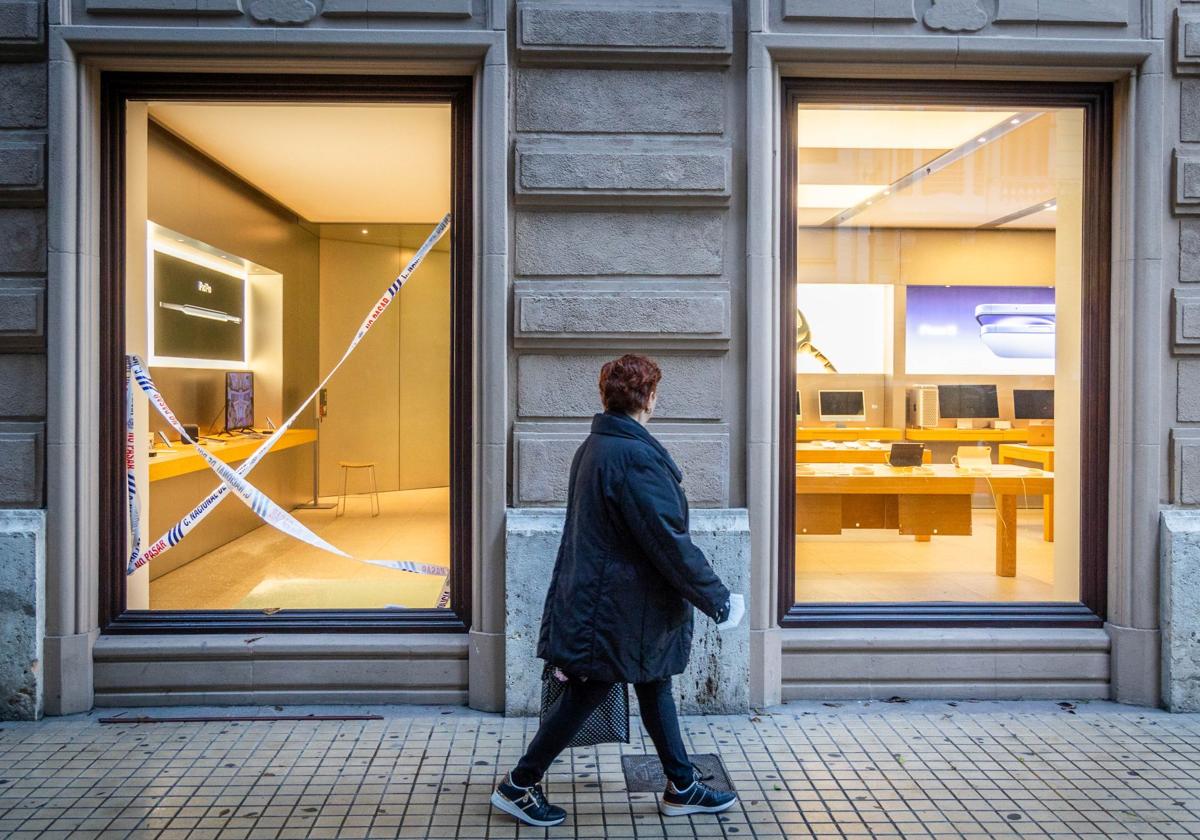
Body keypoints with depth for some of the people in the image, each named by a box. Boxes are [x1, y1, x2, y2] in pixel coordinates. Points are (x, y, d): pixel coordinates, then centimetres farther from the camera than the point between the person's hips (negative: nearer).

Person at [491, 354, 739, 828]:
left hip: (597, 598, 10)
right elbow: (667, 540, -23)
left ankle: (682, 788, 31)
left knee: (654, 688, 18)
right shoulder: (635, 455, -24)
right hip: (618, 607, -10)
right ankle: (519, 786, 19)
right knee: (585, 695, 5)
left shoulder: (595, 447, 8)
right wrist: (715, 598, -12)